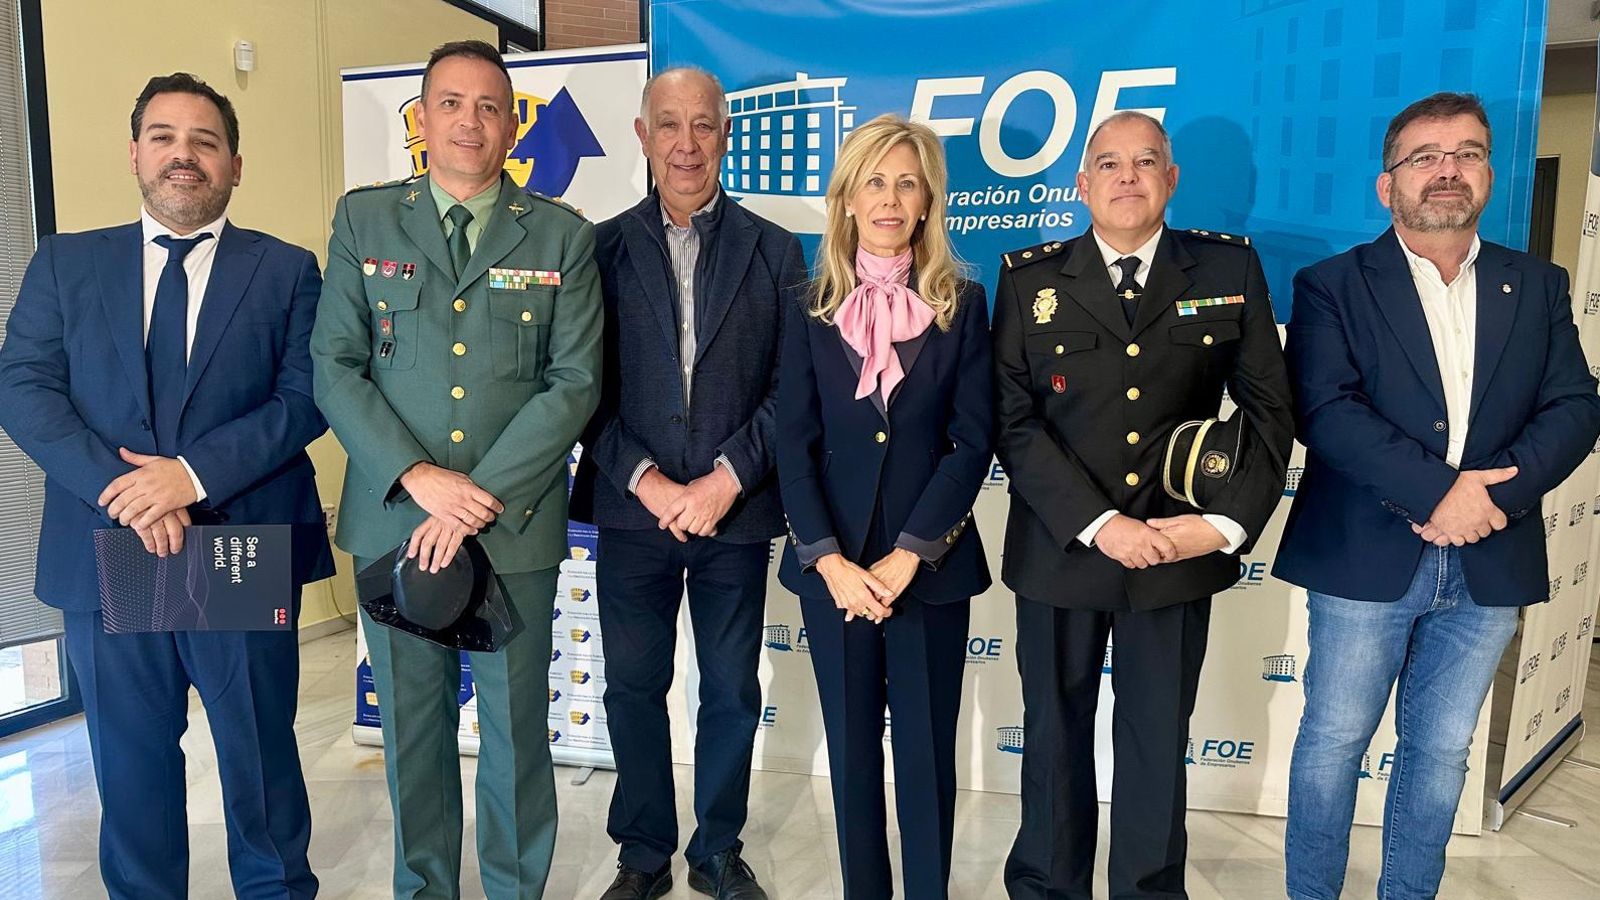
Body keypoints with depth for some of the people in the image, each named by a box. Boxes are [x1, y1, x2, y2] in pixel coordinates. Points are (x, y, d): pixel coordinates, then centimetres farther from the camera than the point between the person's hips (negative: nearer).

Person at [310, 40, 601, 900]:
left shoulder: (562, 236, 1)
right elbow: (336, 367, -1)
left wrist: (483, 498, -14)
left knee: (517, 725, 10)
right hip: (394, 519, 2)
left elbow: (574, 381, -6)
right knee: (411, 722, 15)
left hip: (516, 525, -1)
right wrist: (419, 477, -14)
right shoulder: (362, 220, 5)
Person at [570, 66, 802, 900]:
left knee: (731, 691, 11)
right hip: (632, 508, 0)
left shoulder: (774, 250, 3)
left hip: (736, 511, 0)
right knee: (634, 688, 11)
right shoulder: (601, 247, 3)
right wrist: (645, 480, -12)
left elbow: (790, 387, -2)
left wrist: (728, 478, -12)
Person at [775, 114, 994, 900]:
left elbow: (974, 442, -5)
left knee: (927, 749, 8)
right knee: (851, 746, 12)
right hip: (834, 564, 1)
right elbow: (794, 448, -1)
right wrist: (831, 561, -12)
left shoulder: (962, 304, 1)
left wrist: (908, 556, -13)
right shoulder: (813, 309, 4)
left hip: (930, 563, -1)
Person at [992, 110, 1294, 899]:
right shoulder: (1029, 279, -1)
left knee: (1158, 742, 14)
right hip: (1059, 551, 0)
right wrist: (1098, 524, -16)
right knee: (1054, 734, 14)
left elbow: (1269, 407, 2)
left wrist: (1227, 522, -11)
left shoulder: (1230, 269, 2)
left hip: (1179, 555, 1)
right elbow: (1013, 422, -7)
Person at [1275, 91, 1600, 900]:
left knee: (1441, 750, 14)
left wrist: (1495, 492, -16)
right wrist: (1436, 490, -21)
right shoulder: (1333, 285, -2)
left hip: (1489, 562, 4)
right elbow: (1325, 410, -14)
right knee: (1334, 741, 7)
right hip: (1367, 558, -3)